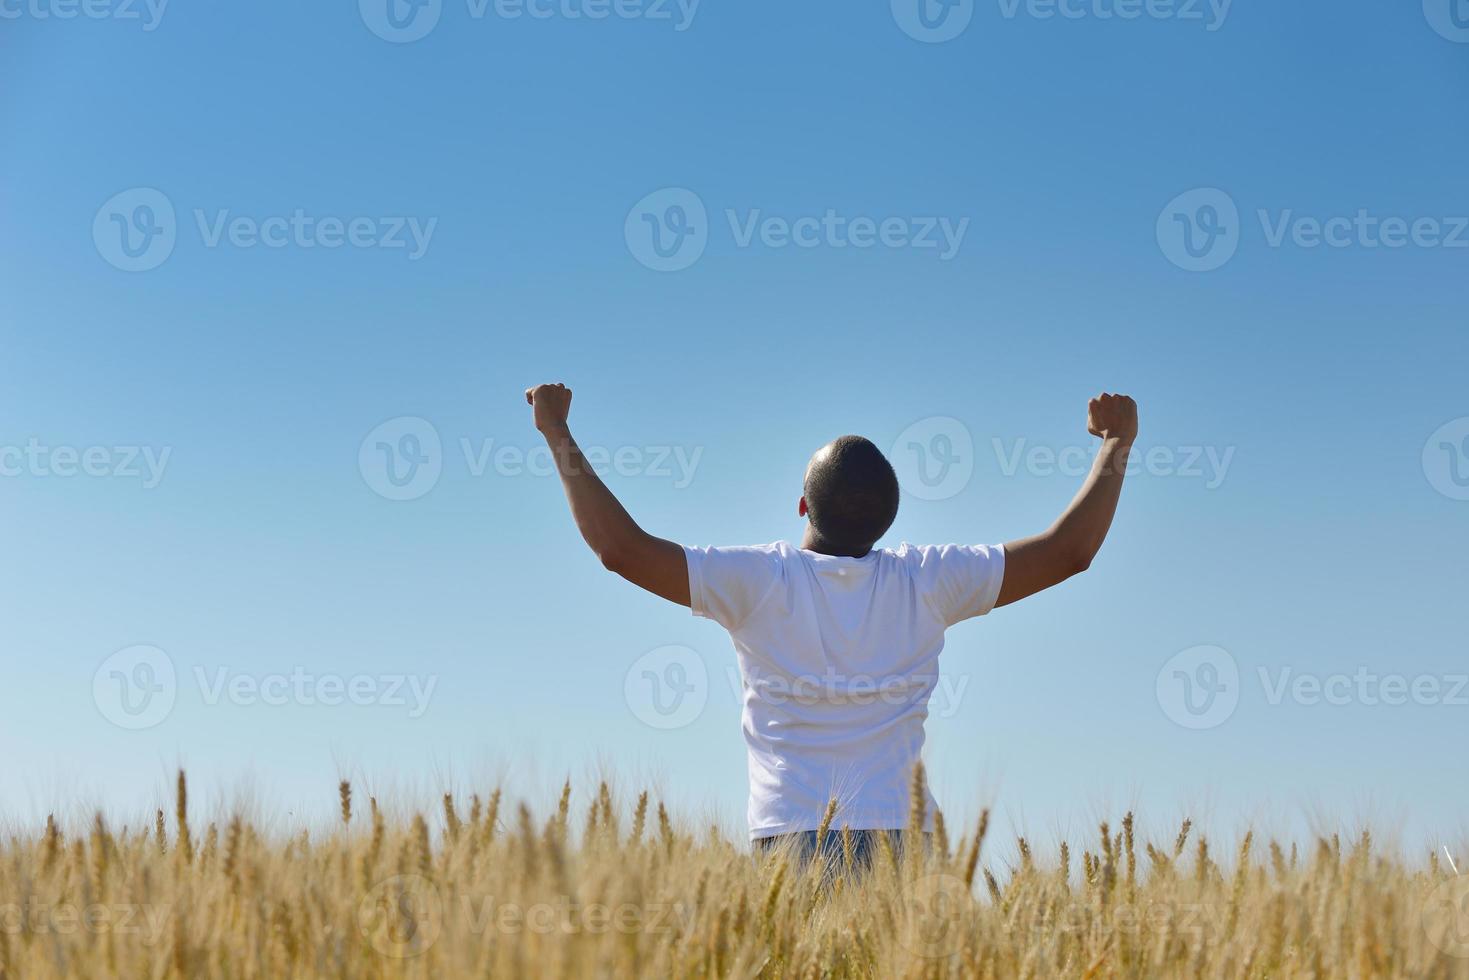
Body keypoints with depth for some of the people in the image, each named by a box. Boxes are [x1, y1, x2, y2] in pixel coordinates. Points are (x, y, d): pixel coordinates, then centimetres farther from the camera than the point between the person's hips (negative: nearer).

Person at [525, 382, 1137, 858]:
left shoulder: (761, 580, -1)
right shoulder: (926, 582, 4)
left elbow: (622, 548, -3)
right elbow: (1068, 551, 11)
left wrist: (557, 433, 6)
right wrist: (1117, 444, 23)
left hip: (789, 841, -1)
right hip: (902, 837, 1)